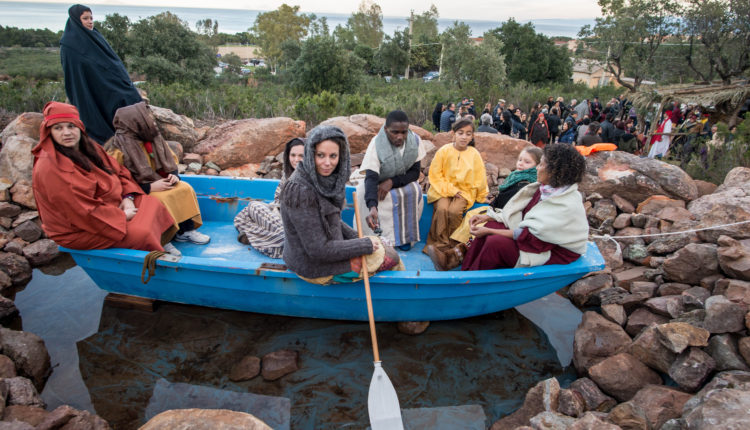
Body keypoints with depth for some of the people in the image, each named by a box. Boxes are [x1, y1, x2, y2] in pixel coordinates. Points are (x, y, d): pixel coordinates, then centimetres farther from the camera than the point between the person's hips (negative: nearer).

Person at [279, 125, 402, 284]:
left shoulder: (323, 179, -4)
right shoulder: (301, 191, -31)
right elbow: (318, 250, -28)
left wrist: (356, 237, 2)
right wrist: (365, 244, -18)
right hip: (314, 268, -8)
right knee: (390, 256, 5)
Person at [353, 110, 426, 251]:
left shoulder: (415, 140, -17)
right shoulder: (376, 144, -28)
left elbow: (415, 172, -11)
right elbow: (371, 178, -37)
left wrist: (392, 182, -29)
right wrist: (372, 207, -54)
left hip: (403, 182, 2)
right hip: (378, 183, -2)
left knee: (415, 191, -28)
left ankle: (403, 235, -11)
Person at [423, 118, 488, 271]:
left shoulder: (474, 154, 2)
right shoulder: (444, 151, -2)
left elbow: (479, 179, 12)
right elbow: (435, 175, -2)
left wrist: (482, 197, 18)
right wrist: (450, 189, -11)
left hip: (464, 191, 1)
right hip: (443, 190, 0)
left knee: (454, 211, -29)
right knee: (442, 209, -31)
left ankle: (439, 247, -19)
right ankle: (446, 247, -26)